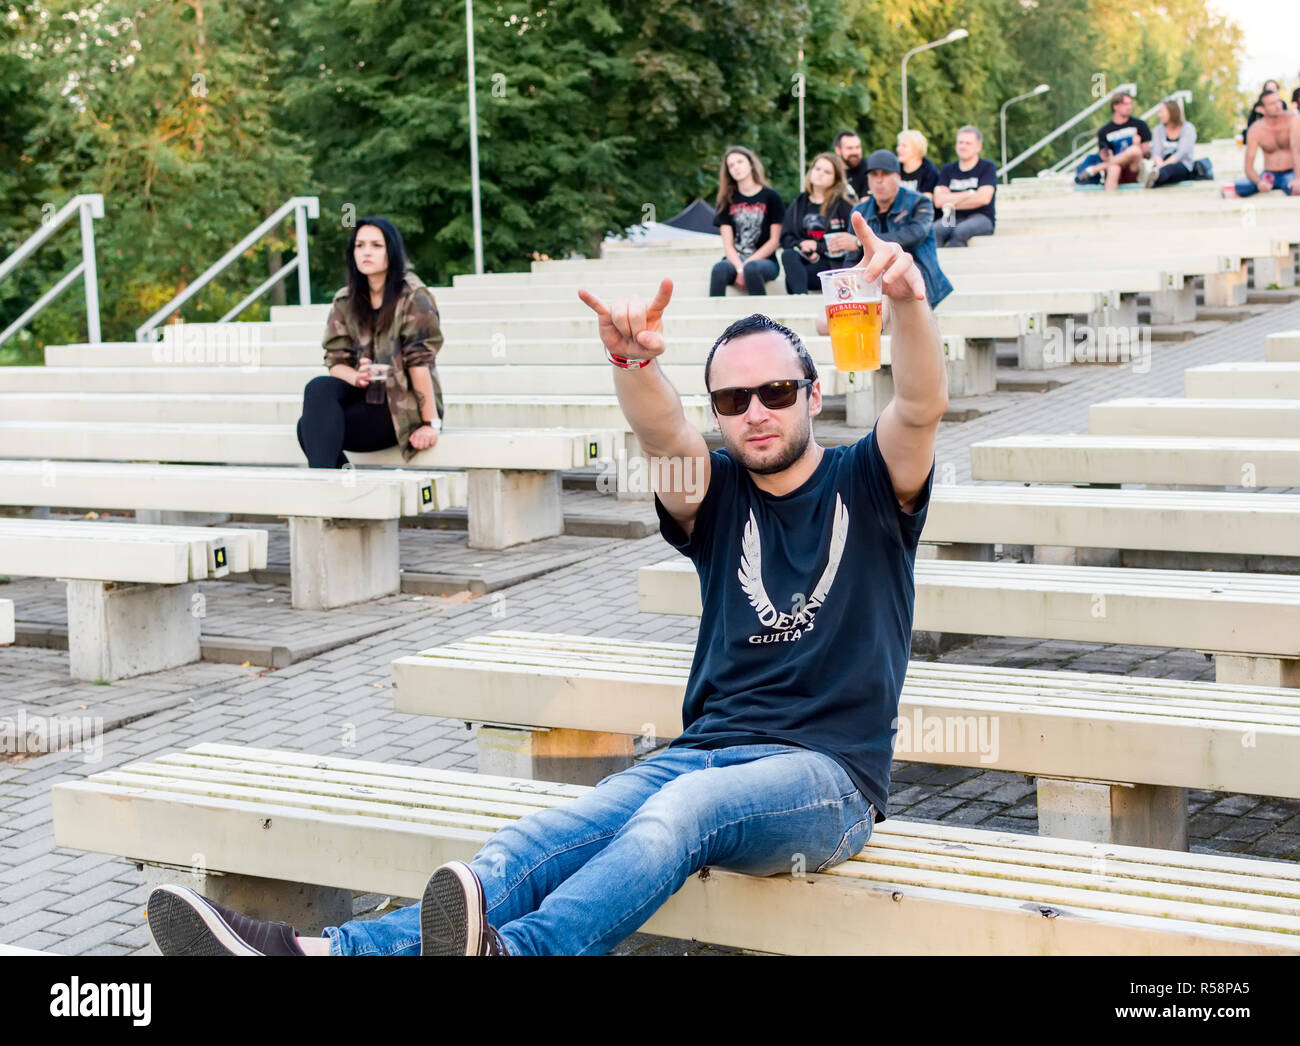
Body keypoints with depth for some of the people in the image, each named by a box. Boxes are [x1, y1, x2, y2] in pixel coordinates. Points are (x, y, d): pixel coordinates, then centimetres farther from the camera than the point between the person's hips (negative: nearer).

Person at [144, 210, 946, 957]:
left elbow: (923, 407, -13)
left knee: (680, 809, -38)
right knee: (547, 842, -24)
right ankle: (329, 951, -46)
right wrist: (634, 360, -34)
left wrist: (910, 303, -35)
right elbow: (664, 435, -10)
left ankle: (515, 950, -65)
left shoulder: (866, 485, 8)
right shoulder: (718, 496, 13)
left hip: (827, 776, -3)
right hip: (707, 752, 4)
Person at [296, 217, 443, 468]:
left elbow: (419, 361, -15)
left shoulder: (412, 296, -10)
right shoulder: (345, 301, 7)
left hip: (405, 405, -5)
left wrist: (432, 423, -18)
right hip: (367, 393, 5)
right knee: (318, 388, -25)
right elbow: (335, 360, 4)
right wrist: (356, 377, -19)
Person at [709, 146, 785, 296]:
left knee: (751, 268, -37)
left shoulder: (770, 197, 6)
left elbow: (774, 240, 1)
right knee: (719, 269, -33)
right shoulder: (728, 200, 14)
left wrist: (747, 264, -11)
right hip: (735, 260, 2)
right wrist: (739, 268, -16)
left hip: (764, 260, -2)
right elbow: (727, 243, 5)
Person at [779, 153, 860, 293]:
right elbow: (785, 238, 13)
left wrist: (818, 247, -10)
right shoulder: (798, 204, 18)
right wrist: (801, 245, -9)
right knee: (788, 255, -30)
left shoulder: (843, 204, 5)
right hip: (806, 259, 3)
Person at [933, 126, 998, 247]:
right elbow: (939, 200, 2)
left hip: (981, 218, -3)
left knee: (960, 231, -37)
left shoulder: (987, 168, 7)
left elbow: (984, 198, -9)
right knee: (935, 231, -32)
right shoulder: (947, 170, 17)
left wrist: (952, 203, -2)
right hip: (953, 219, 3)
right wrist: (970, 194, -3)